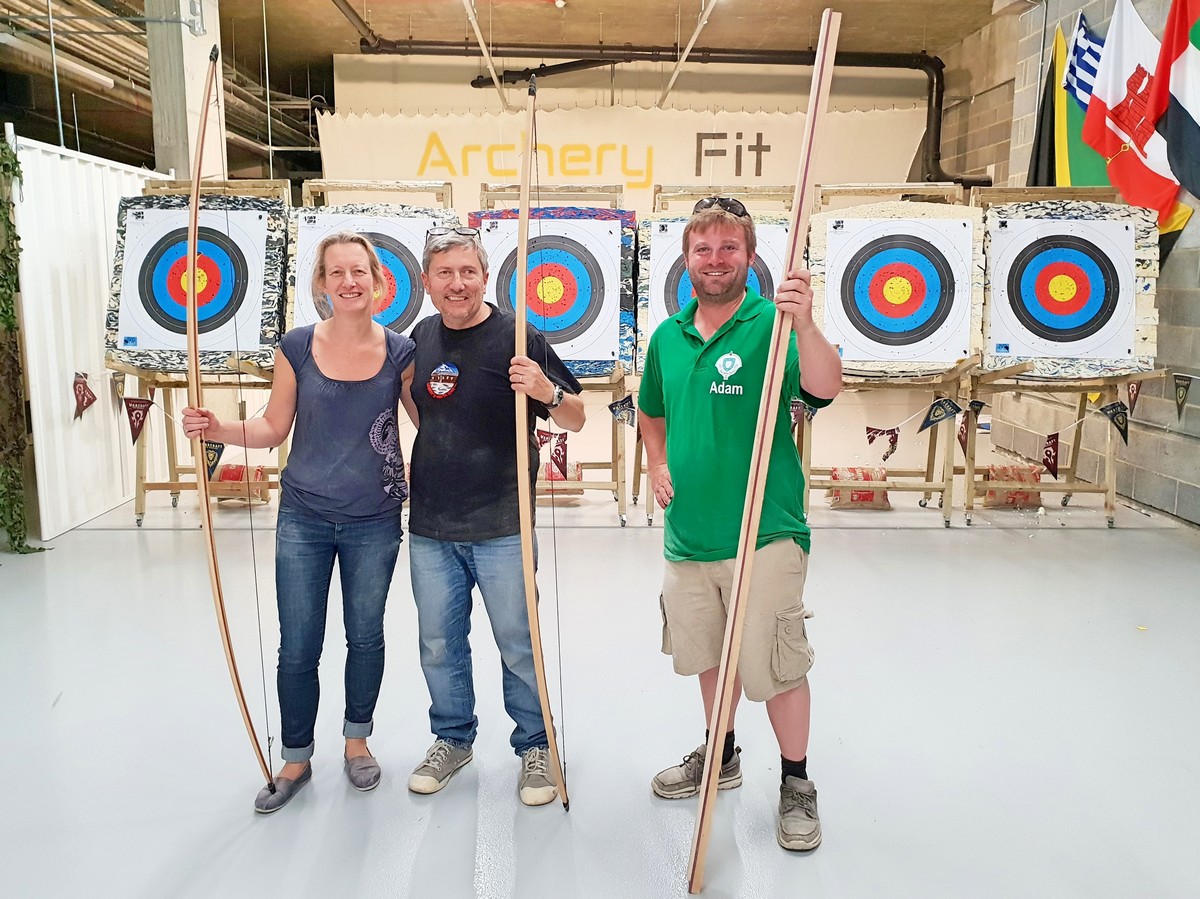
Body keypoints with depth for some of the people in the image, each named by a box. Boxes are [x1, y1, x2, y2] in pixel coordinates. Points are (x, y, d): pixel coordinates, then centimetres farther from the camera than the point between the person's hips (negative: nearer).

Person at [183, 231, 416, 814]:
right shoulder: (297, 347, -5)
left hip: (374, 521, 0)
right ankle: (296, 759, 28)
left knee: (365, 635, 15)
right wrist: (217, 429, -14)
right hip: (303, 519, 0)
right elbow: (274, 427, 1)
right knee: (297, 646, 6)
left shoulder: (400, 352, -6)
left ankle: (357, 739, 38)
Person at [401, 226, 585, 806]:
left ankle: (535, 747, 27)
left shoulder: (517, 337, -10)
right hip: (429, 527, 5)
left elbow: (576, 420, -9)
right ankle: (452, 739, 36)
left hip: (501, 527, -4)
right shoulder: (421, 337, 5)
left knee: (519, 645, 7)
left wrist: (548, 392, -29)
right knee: (439, 644, 16)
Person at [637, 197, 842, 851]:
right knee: (708, 656, 21)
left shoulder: (772, 325, -10)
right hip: (687, 534, 6)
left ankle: (796, 785, 26)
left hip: (763, 535, -5)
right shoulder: (668, 336, 7)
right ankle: (721, 755, 42)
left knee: (776, 665, 5)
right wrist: (657, 466, 7)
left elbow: (825, 388, -28)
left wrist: (804, 323, -43)